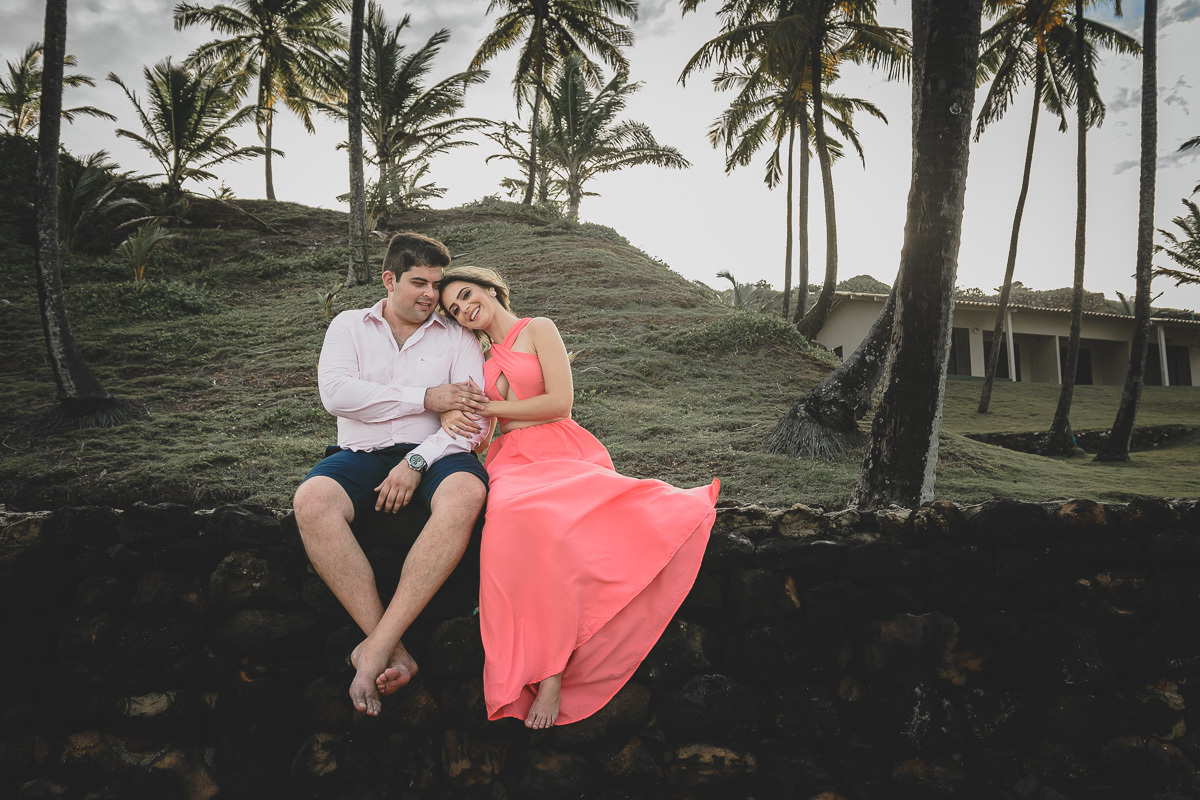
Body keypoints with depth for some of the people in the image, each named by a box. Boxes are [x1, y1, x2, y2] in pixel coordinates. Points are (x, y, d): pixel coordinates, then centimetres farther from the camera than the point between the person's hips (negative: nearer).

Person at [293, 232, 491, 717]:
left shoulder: (457, 336, 14)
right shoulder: (349, 326, 15)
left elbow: (474, 417, 0)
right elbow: (335, 393, -5)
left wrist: (417, 461, -15)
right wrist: (426, 398, -9)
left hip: (433, 453, 0)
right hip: (361, 454, 1)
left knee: (466, 493, -37)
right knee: (311, 501, -33)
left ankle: (375, 647, -34)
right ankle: (393, 651, -30)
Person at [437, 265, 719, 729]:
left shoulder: (538, 329, 10)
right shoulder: (481, 357, 27)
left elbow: (560, 402, -3)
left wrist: (487, 408, 2)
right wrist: (454, 415, -2)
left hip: (564, 454, -3)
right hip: (513, 462, 3)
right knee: (521, 520, -37)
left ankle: (553, 673, -35)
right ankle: (547, 671, -36)